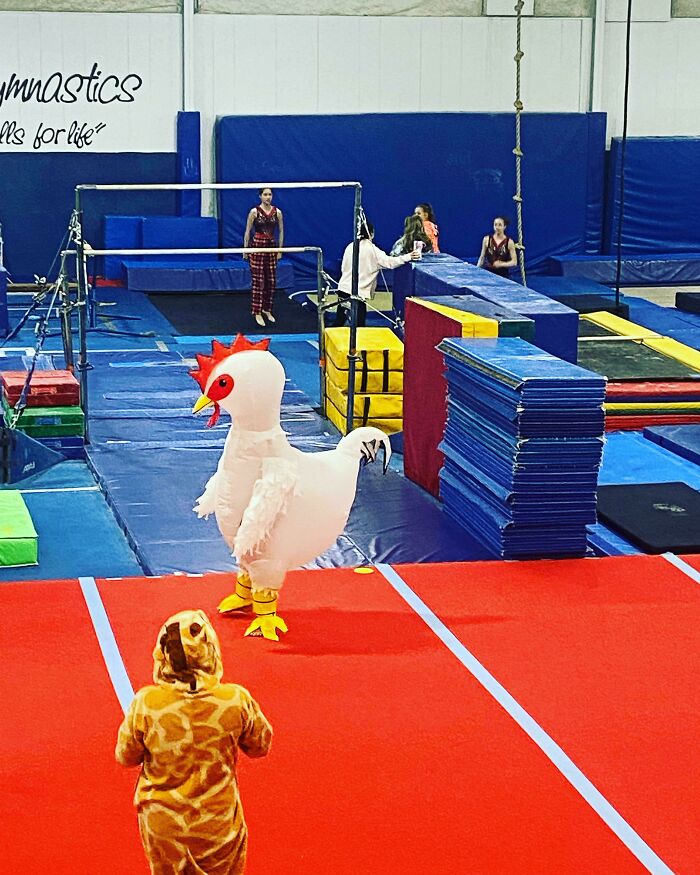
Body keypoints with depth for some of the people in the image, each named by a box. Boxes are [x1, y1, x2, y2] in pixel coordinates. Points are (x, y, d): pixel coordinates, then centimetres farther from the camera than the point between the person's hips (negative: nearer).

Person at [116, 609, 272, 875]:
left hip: (161, 821, 0)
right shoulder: (236, 700, -23)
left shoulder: (145, 703, -24)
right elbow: (260, 745, -4)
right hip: (218, 821, 0)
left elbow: (126, 756, -7)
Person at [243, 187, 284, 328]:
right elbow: (247, 232, -1)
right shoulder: (254, 212, -5)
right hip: (257, 246, -4)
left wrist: (280, 250, 8)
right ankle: (257, 312, -2)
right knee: (258, 280, -5)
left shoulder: (277, 212, 3)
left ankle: (267, 310, 20)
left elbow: (281, 232, 10)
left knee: (271, 280, 6)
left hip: (271, 247, 4)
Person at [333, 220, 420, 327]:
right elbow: (389, 262, -12)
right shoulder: (372, 249, -7)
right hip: (358, 292, -6)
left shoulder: (350, 246, 8)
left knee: (339, 321, 12)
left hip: (343, 287, 6)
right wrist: (408, 257, -6)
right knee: (359, 324, 0)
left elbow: (343, 268, 14)